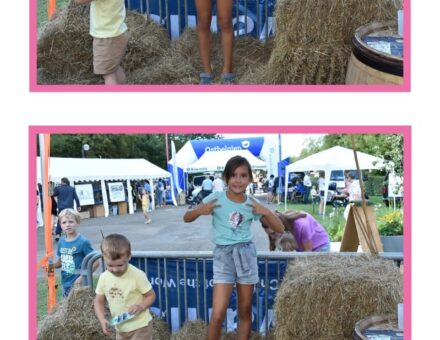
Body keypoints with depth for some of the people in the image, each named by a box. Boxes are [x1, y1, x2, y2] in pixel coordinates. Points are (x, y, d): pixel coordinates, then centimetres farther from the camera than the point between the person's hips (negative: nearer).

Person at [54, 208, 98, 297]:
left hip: (78, 283, -6)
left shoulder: (83, 241, -15)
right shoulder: (61, 242, 3)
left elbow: (96, 262, -14)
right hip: (65, 284, 6)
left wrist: (82, 277, -19)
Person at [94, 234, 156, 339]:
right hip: (120, 328, 6)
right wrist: (102, 320, -11)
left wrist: (141, 306, -30)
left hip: (140, 326, -6)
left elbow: (151, 295, -11)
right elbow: (99, 301, 4)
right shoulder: (104, 278, -6)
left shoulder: (137, 275, -21)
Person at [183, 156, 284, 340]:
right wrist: (200, 210, -20)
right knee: (218, 315, -9)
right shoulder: (215, 199, -6)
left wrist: (265, 211, -15)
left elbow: (279, 228, 1)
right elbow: (186, 218, 0)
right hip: (223, 256, -2)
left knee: (245, 311, 12)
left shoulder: (253, 204, -1)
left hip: (246, 255, 3)